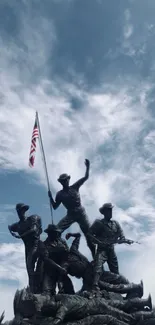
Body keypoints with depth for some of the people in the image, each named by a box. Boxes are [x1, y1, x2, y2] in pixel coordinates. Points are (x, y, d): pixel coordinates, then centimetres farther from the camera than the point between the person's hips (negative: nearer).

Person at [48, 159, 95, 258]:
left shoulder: (75, 187, 0)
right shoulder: (60, 194, 2)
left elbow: (86, 177, 0)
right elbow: (55, 207, 4)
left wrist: (87, 167, -10)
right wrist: (51, 198, -10)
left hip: (81, 213, -1)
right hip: (70, 215, 1)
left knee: (89, 234, 0)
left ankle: (95, 255, 12)